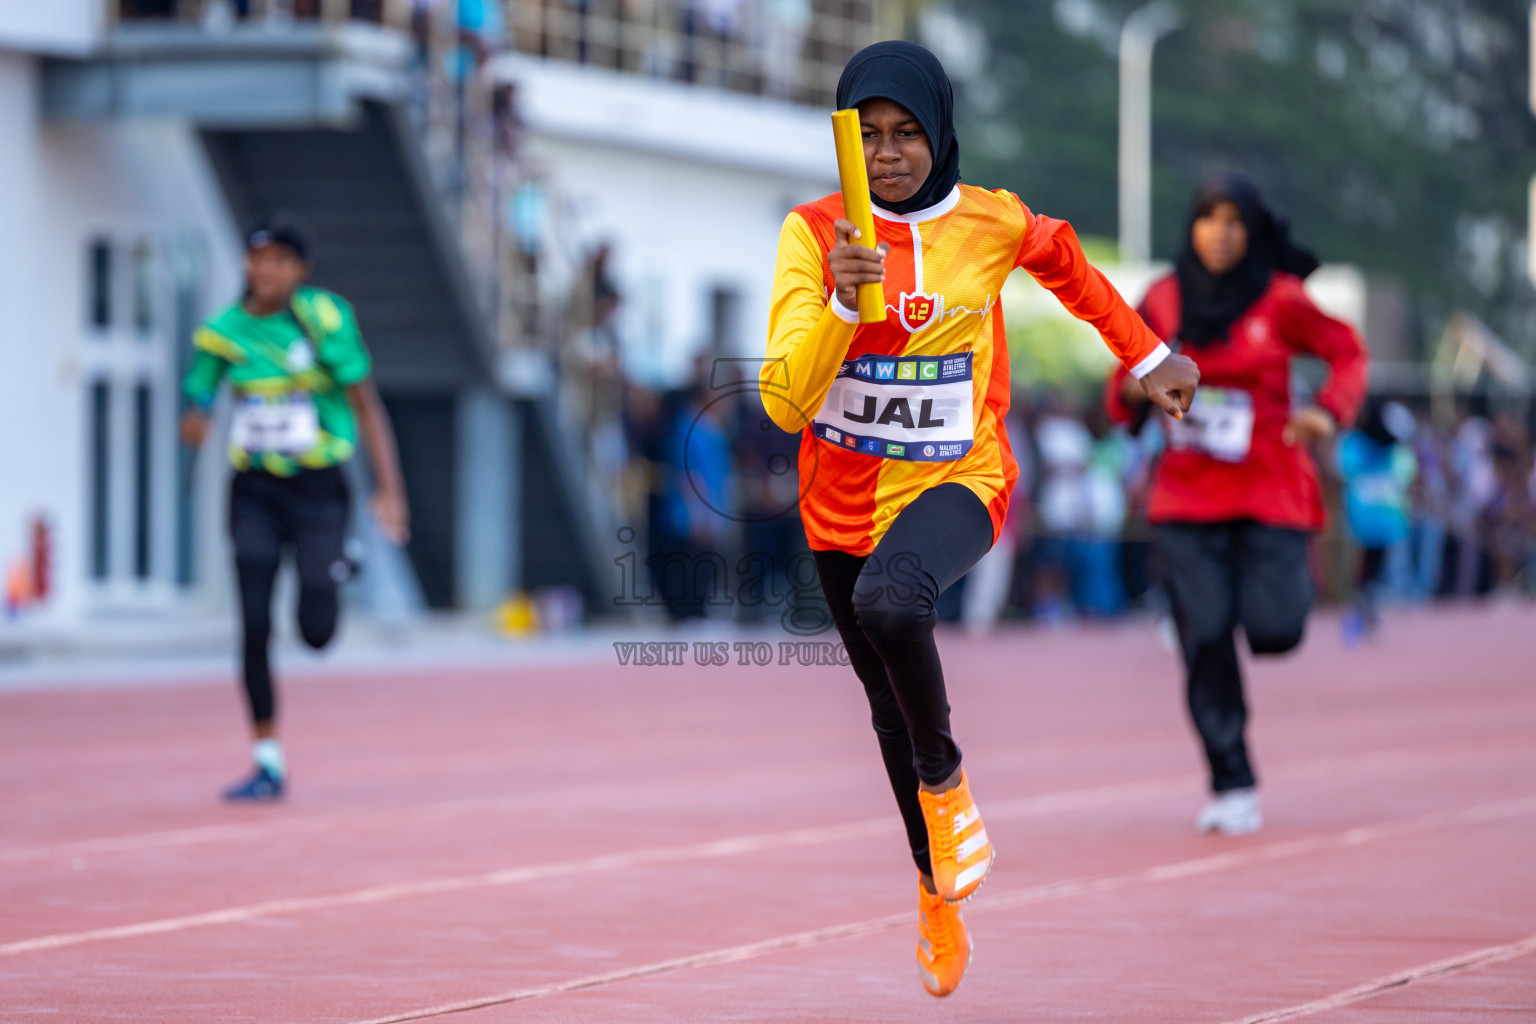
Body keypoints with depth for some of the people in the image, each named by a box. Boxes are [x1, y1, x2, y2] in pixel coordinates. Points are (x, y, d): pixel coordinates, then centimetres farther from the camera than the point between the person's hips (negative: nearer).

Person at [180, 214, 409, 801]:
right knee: (254, 627, -6)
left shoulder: (324, 319, -10)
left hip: (317, 487, -2)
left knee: (316, 634, -7)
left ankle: (333, 573, 31)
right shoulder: (222, 332, -1)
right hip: (253, 492, 2)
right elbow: (195, 413, 3)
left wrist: (389, 490, -12)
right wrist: (195, 423, -22)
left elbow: (366, 404, -8)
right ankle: (268, 763, 4)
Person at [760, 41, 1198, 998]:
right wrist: (837, 302, -35)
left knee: (890, 600, -36)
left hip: (956, 483, -2)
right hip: (843, 498, 2)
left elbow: (1068, 264, 17)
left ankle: (945, 777, -9)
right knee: (890, 705, 18)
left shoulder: (994, 224, -9)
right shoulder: (814, 232, -12)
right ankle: (938, 888, 42)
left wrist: (1147, 356, 23)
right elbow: (786, 403, -21)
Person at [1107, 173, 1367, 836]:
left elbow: (1347, 351, 6)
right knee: (1206, 640, -8)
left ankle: (1294, 574, 28)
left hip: (1270, 489, -2)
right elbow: (1124, 395, 12)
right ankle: (1233, 787, 1)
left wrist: (1329, 412, -11)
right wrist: (1133, 391, -12)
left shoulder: (1280, 300, -4)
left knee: (1271, 630, -11)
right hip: (1188, 496, 2)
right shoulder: (1163, 301, 4)